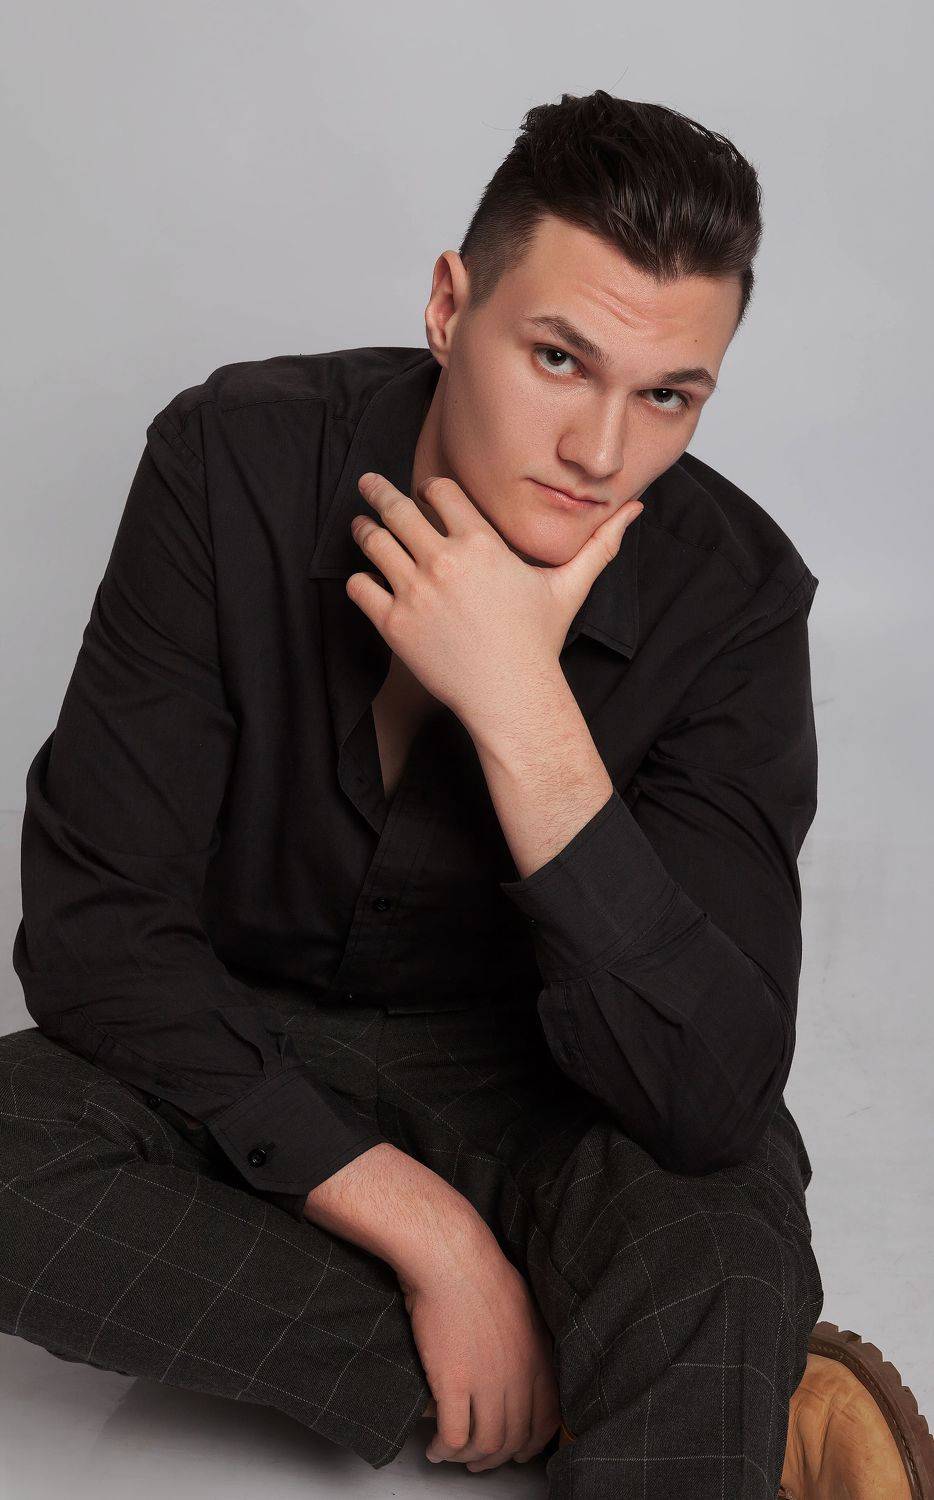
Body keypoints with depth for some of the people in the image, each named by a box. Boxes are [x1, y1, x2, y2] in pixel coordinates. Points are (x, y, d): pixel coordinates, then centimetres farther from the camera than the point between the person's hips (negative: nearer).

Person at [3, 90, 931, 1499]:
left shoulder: (732, 596, -19)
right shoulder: (236, 462, -18)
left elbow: (712, 1102, -27)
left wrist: (520, 706, -36)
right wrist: (429, 1230, -25)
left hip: (543, 1092, -3)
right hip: (248, 1062, 4)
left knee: (719, 1250, -38)